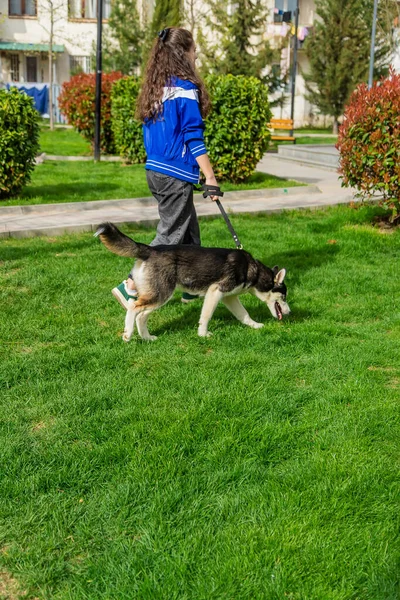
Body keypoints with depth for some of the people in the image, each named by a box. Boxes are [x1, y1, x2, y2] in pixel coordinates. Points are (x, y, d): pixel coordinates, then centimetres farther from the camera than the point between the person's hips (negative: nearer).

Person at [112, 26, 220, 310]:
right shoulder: (185, 88, -13)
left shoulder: (155, 88, 11)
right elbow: (194, 138, -16)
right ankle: (130, 286, -3)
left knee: (189, 231, 18)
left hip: (155, 170, 9)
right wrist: (210, 177, -13)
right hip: (176, 173, -9)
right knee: (169, 235, -1)